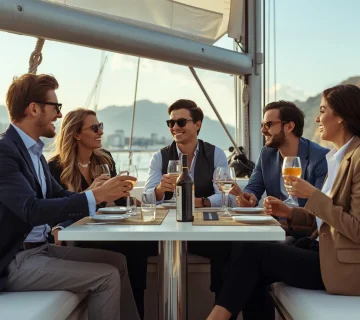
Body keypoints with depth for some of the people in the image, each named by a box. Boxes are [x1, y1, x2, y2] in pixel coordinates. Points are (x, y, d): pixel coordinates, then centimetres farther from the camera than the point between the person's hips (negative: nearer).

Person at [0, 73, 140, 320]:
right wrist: (96, 195, -27)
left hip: (39, 248, 9)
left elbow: (59, 195, 11)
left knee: (116, 261, 7)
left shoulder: (33, 150, 11)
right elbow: (32, 210, -29)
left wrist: (106, 193, -5)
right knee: (107, 276, -13)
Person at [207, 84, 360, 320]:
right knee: (253, 274, -4)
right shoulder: (339, 156, 14)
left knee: (250, 251, -10)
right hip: (323, 250, 8)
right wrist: (290, 213, 3)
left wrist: (312, 194, -18)